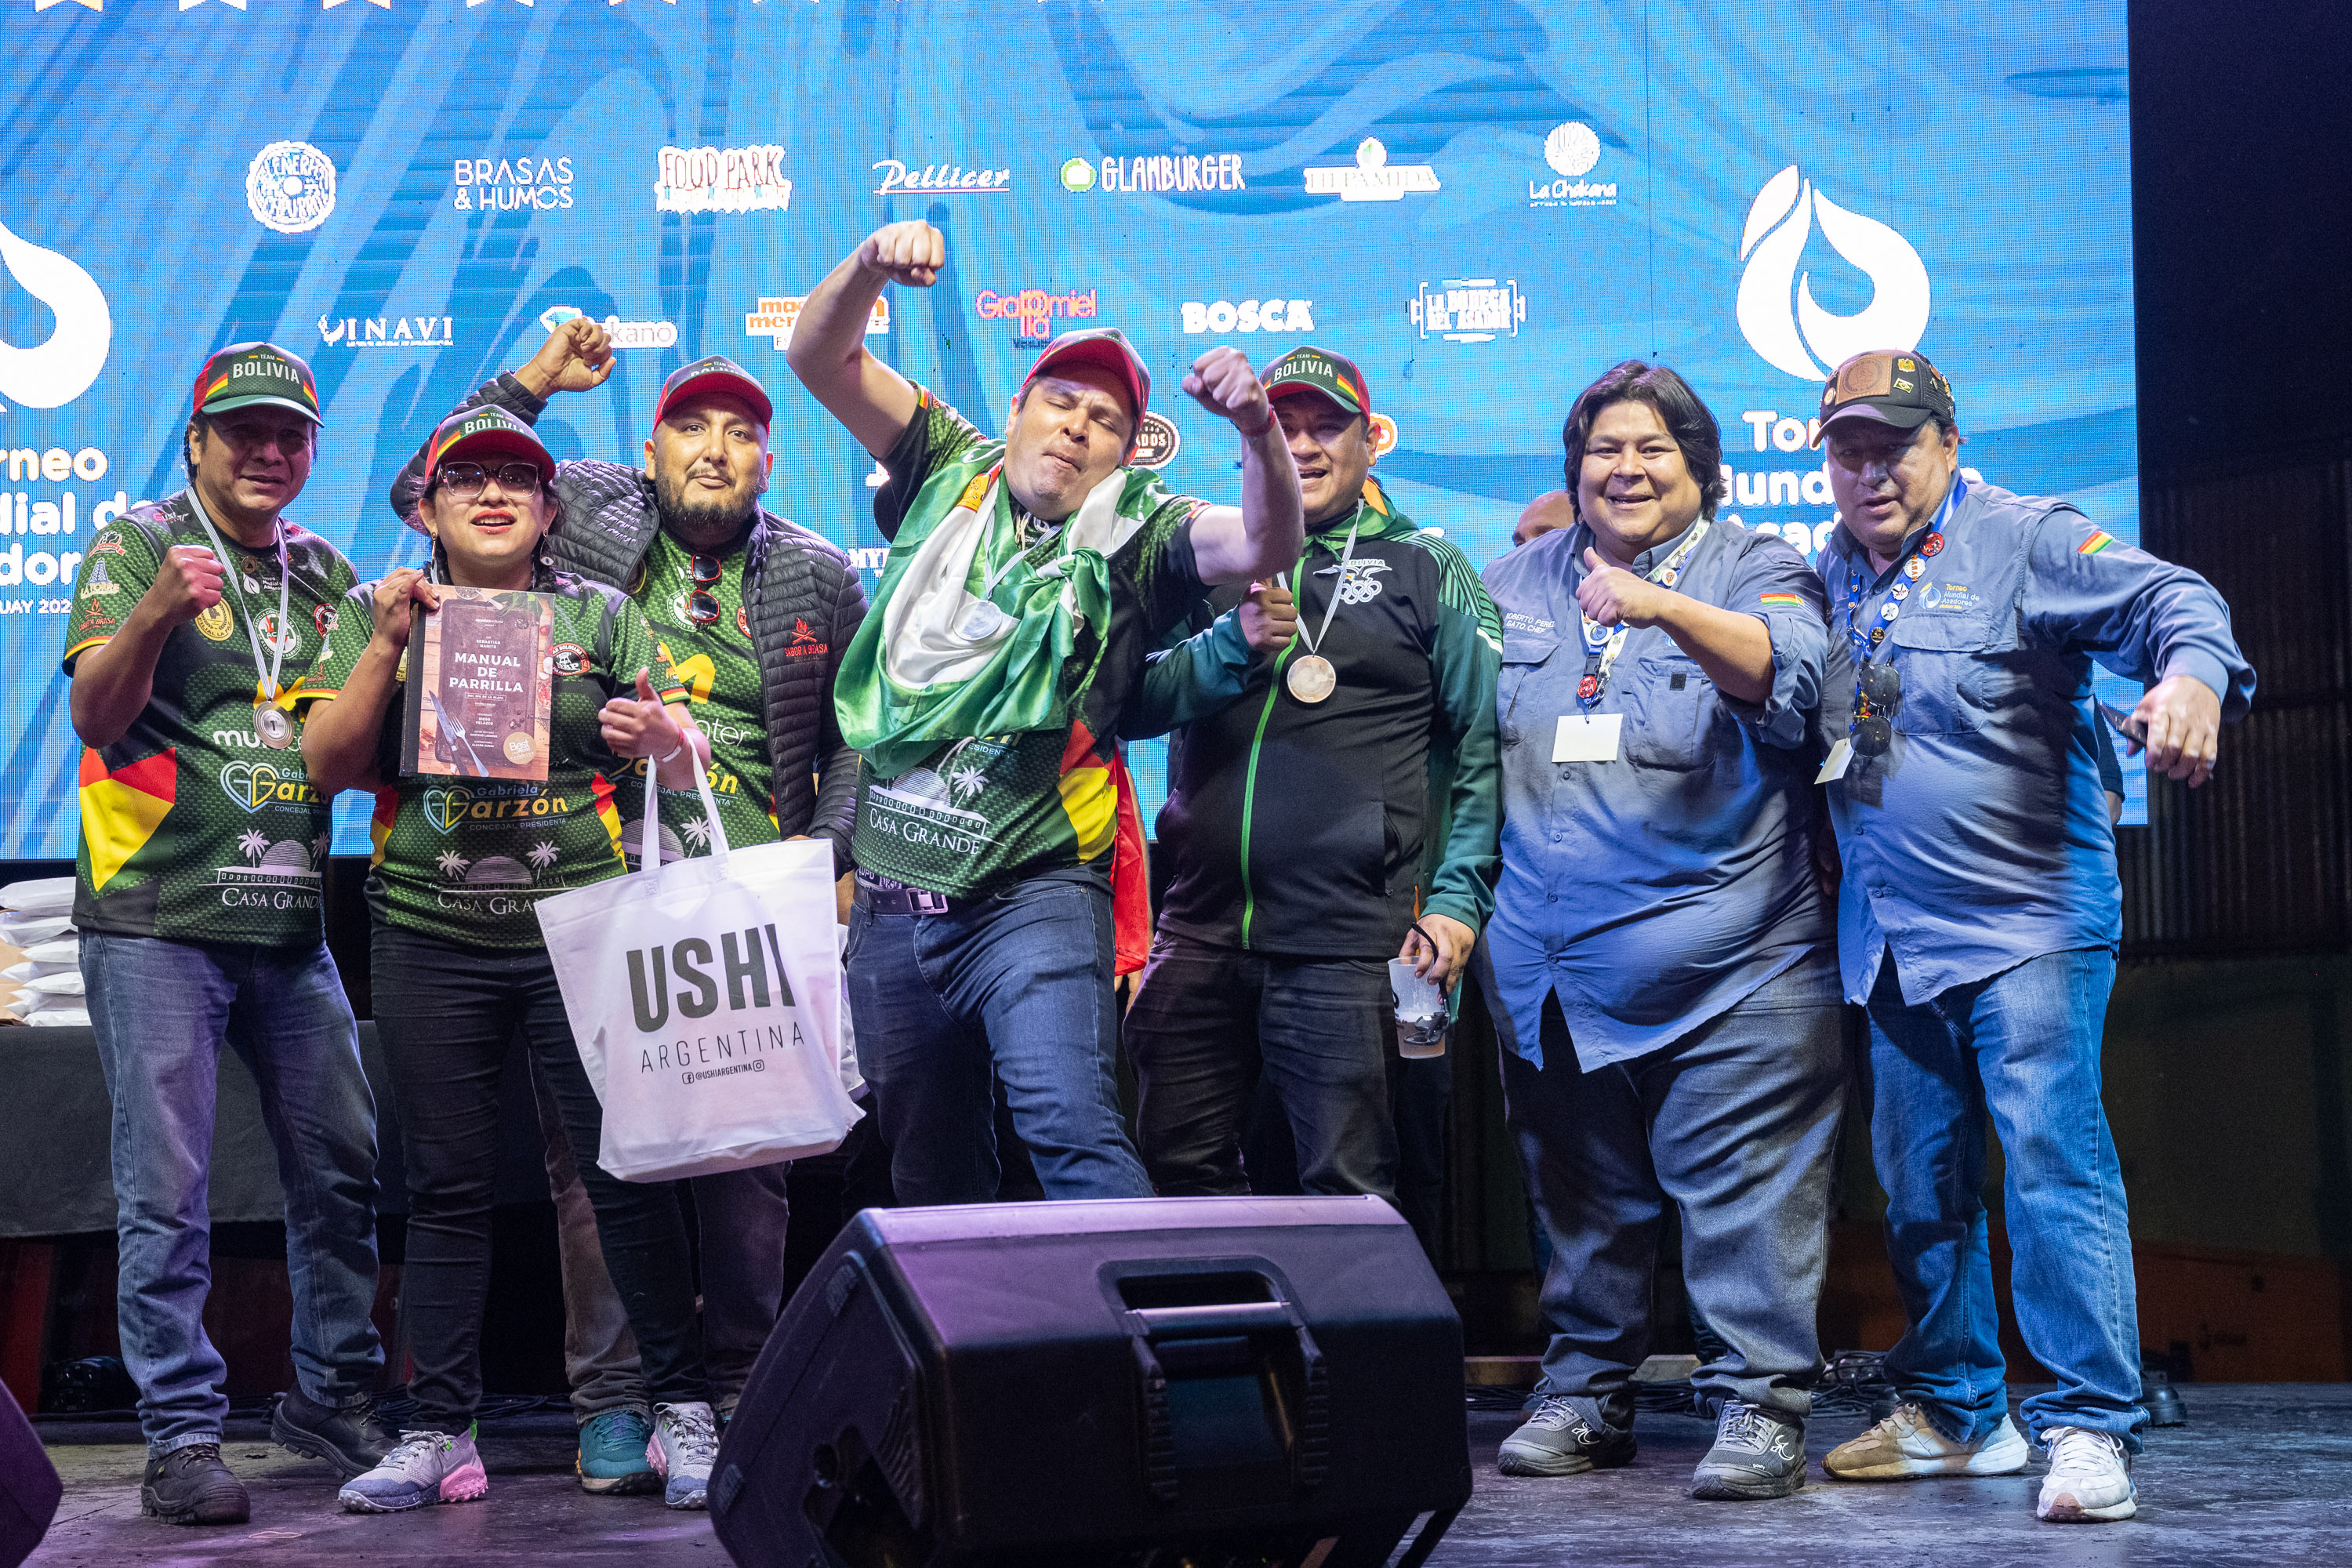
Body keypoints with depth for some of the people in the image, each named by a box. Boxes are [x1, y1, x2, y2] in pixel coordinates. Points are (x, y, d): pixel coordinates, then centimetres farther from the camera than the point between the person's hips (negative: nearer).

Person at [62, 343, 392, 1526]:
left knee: (343, 1166, 8)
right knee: (167, 1186, -4)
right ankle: (180, 1435, 3)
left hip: (289, 925, 5)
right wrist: (157, 612, -30)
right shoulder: (135, 546, 0)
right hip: (156, 916, -5)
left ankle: (331, 1397, 22)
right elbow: (95, 714, -12)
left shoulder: (324, 573, 15)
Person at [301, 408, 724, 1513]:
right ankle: (439, 1432, 10)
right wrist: (388, 645, -10)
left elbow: (687, 763, 4)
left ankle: (682, 1411, 6)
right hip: (431, 936, 1)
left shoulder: (602, 616, 8)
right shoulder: (376, 614, 10)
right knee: (448, 1187, 4)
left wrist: (665, 738, -20)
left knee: (629, 1169, -4)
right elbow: (328, 766, 1)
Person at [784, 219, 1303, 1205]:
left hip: (1031, 894, -4)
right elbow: (819, 356, 7)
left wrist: (1258, 429, -32)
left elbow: (1265, 546, -14)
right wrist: (873, 262, -12)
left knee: (1070, 1124, -23)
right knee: (925, 1167, 14)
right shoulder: (950, 475, 10)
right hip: (891, 902, 4)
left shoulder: (1131, 532, 2)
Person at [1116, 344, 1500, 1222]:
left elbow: (1488, 745, 2)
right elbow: (1134, 706, 6)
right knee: (1179, 1167, 10)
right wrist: (1233, 643, -9)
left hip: (1347, 949, -4)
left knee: (1346, 1188, 0)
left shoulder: (1427, 571, 6)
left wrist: (1459, 900, -6)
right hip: (1201, 937, 4)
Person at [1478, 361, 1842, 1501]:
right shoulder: (1515, 585, 14)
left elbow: (1788, 678, -20)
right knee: (1580, 1189, 13)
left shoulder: (1757, 572, 1)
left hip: (1728, 965, -4)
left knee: (1745, 1186, -5)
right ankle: (1583, 1393, 25)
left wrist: (1665, 608, -34)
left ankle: (1759, 1403, 3)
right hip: (1551, 967, 5)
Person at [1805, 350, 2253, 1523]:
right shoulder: (1827, 575, 13)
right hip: (1892, 942, 7)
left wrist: (2191, 677, -36)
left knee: (2053, 1157, -14)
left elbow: (2171, 602, -16)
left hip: (2028, 923, -6)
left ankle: (2088, 1426, -10)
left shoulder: (2025, 541, -5)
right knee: (1920, 1184, 12)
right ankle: (1955, 1412, 26)